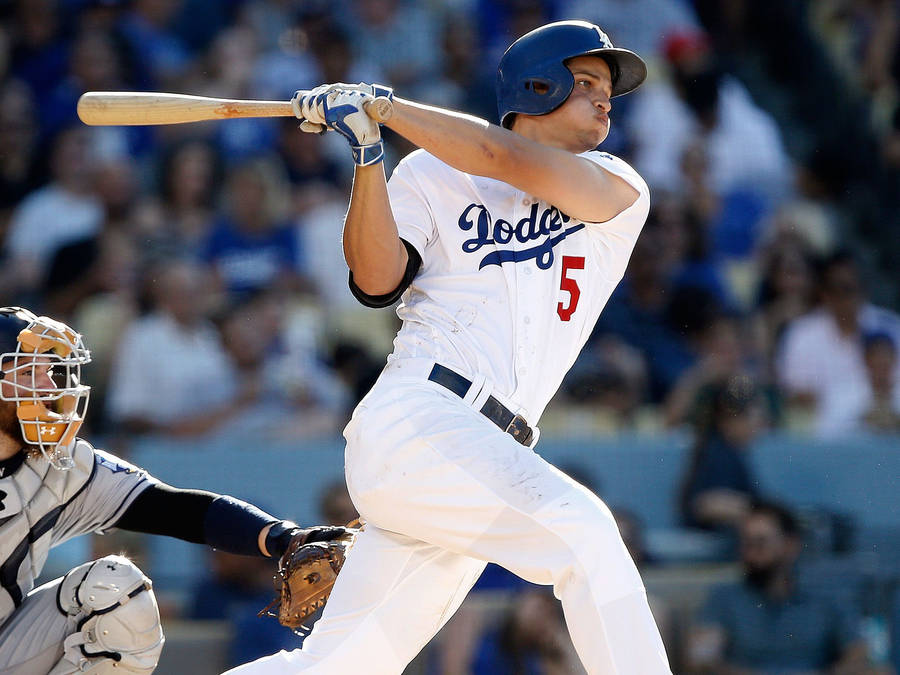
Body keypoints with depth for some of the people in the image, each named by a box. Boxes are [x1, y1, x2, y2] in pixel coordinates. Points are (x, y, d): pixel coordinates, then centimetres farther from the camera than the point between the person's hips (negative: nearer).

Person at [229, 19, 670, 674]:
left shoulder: (621, 193, 14)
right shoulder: (434, 176, 12)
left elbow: (508, 159, -3)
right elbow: (377, 279, -3)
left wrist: (384, 104, -1)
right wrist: (368, 153, -12)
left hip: (488, 462, 4)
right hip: (415, 419, -4)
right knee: (579, 526, -28)